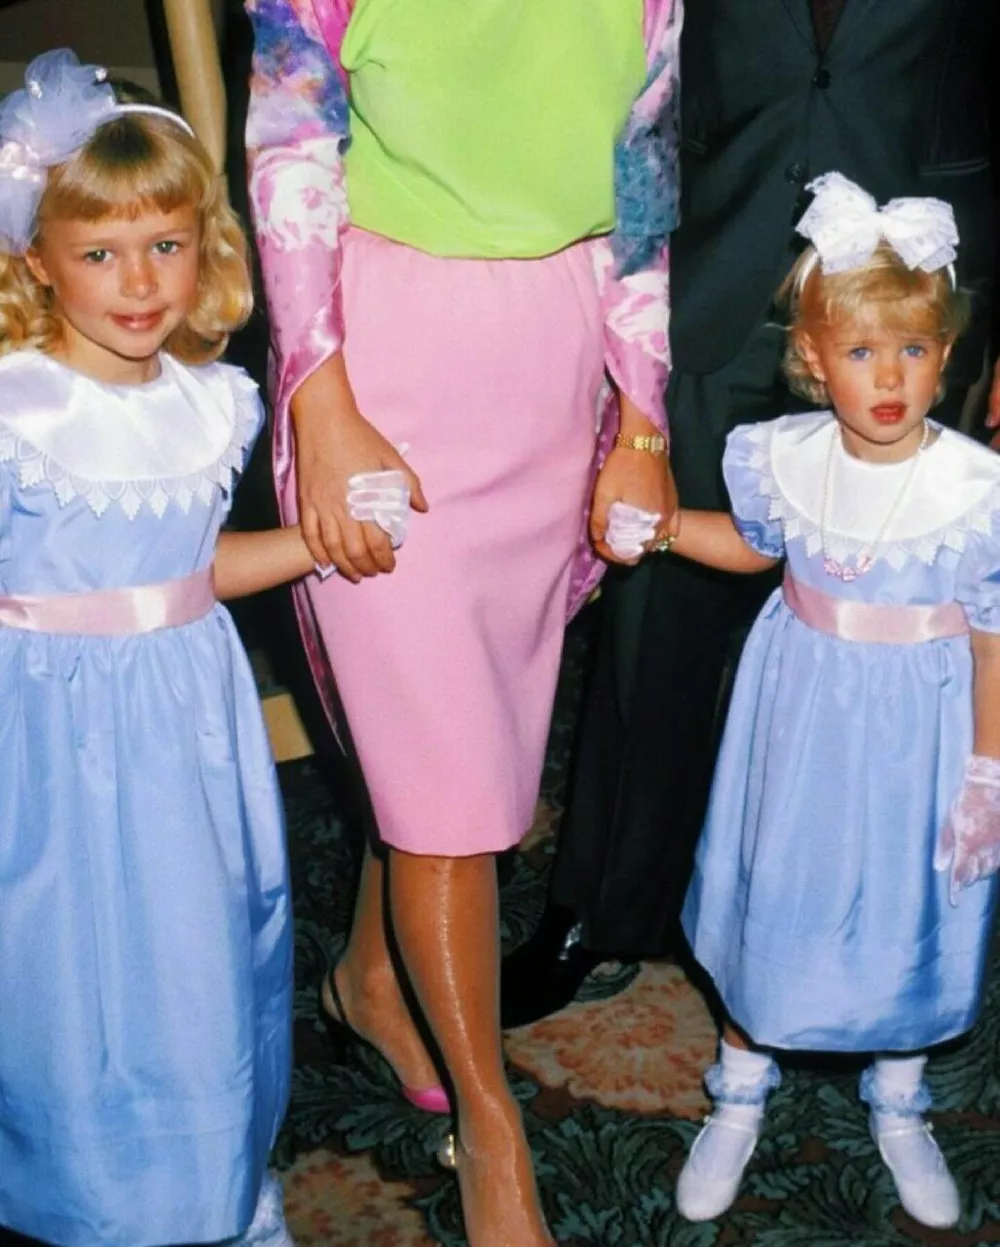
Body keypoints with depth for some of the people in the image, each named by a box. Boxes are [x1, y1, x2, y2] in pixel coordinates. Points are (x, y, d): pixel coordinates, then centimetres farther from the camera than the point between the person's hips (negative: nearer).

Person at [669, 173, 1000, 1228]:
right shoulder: (785, 460, -10)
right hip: (800, 715, 2)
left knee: (908, 913, 15)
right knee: (771, 897, 15)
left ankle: (898, 1105, 42)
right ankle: (740, 1093, 39)